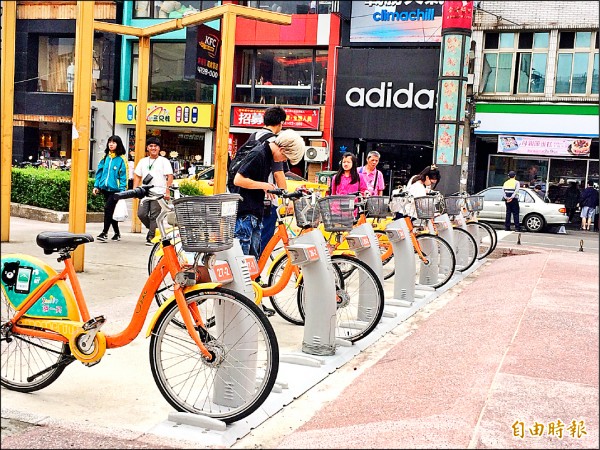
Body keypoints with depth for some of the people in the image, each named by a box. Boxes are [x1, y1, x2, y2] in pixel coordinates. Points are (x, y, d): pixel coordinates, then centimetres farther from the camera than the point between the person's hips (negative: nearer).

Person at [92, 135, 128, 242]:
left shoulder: (121, 159, -4)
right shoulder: (105, 157, 12)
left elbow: (124, 176, -7)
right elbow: (99, 172, 16)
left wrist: (122, 190, -14)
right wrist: (96, 186, 9)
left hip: (115, 189, -6)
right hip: (105, 188, 6)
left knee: (108, 208, -15)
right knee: (110, 211, 11)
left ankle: (104, 233, -9)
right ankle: (117, 233, 21)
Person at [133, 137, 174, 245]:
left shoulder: (164, 161, 5)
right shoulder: (143, 161, 19)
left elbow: (170, 176, -3)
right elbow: (137, 176, 21)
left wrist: (167, 191, -13)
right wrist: (135, 190, 8)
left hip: (158, 193, -4)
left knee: (154, 216, -6)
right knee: (141, 214, -4)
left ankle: (151, 237, 2)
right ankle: (152, 229, 20)